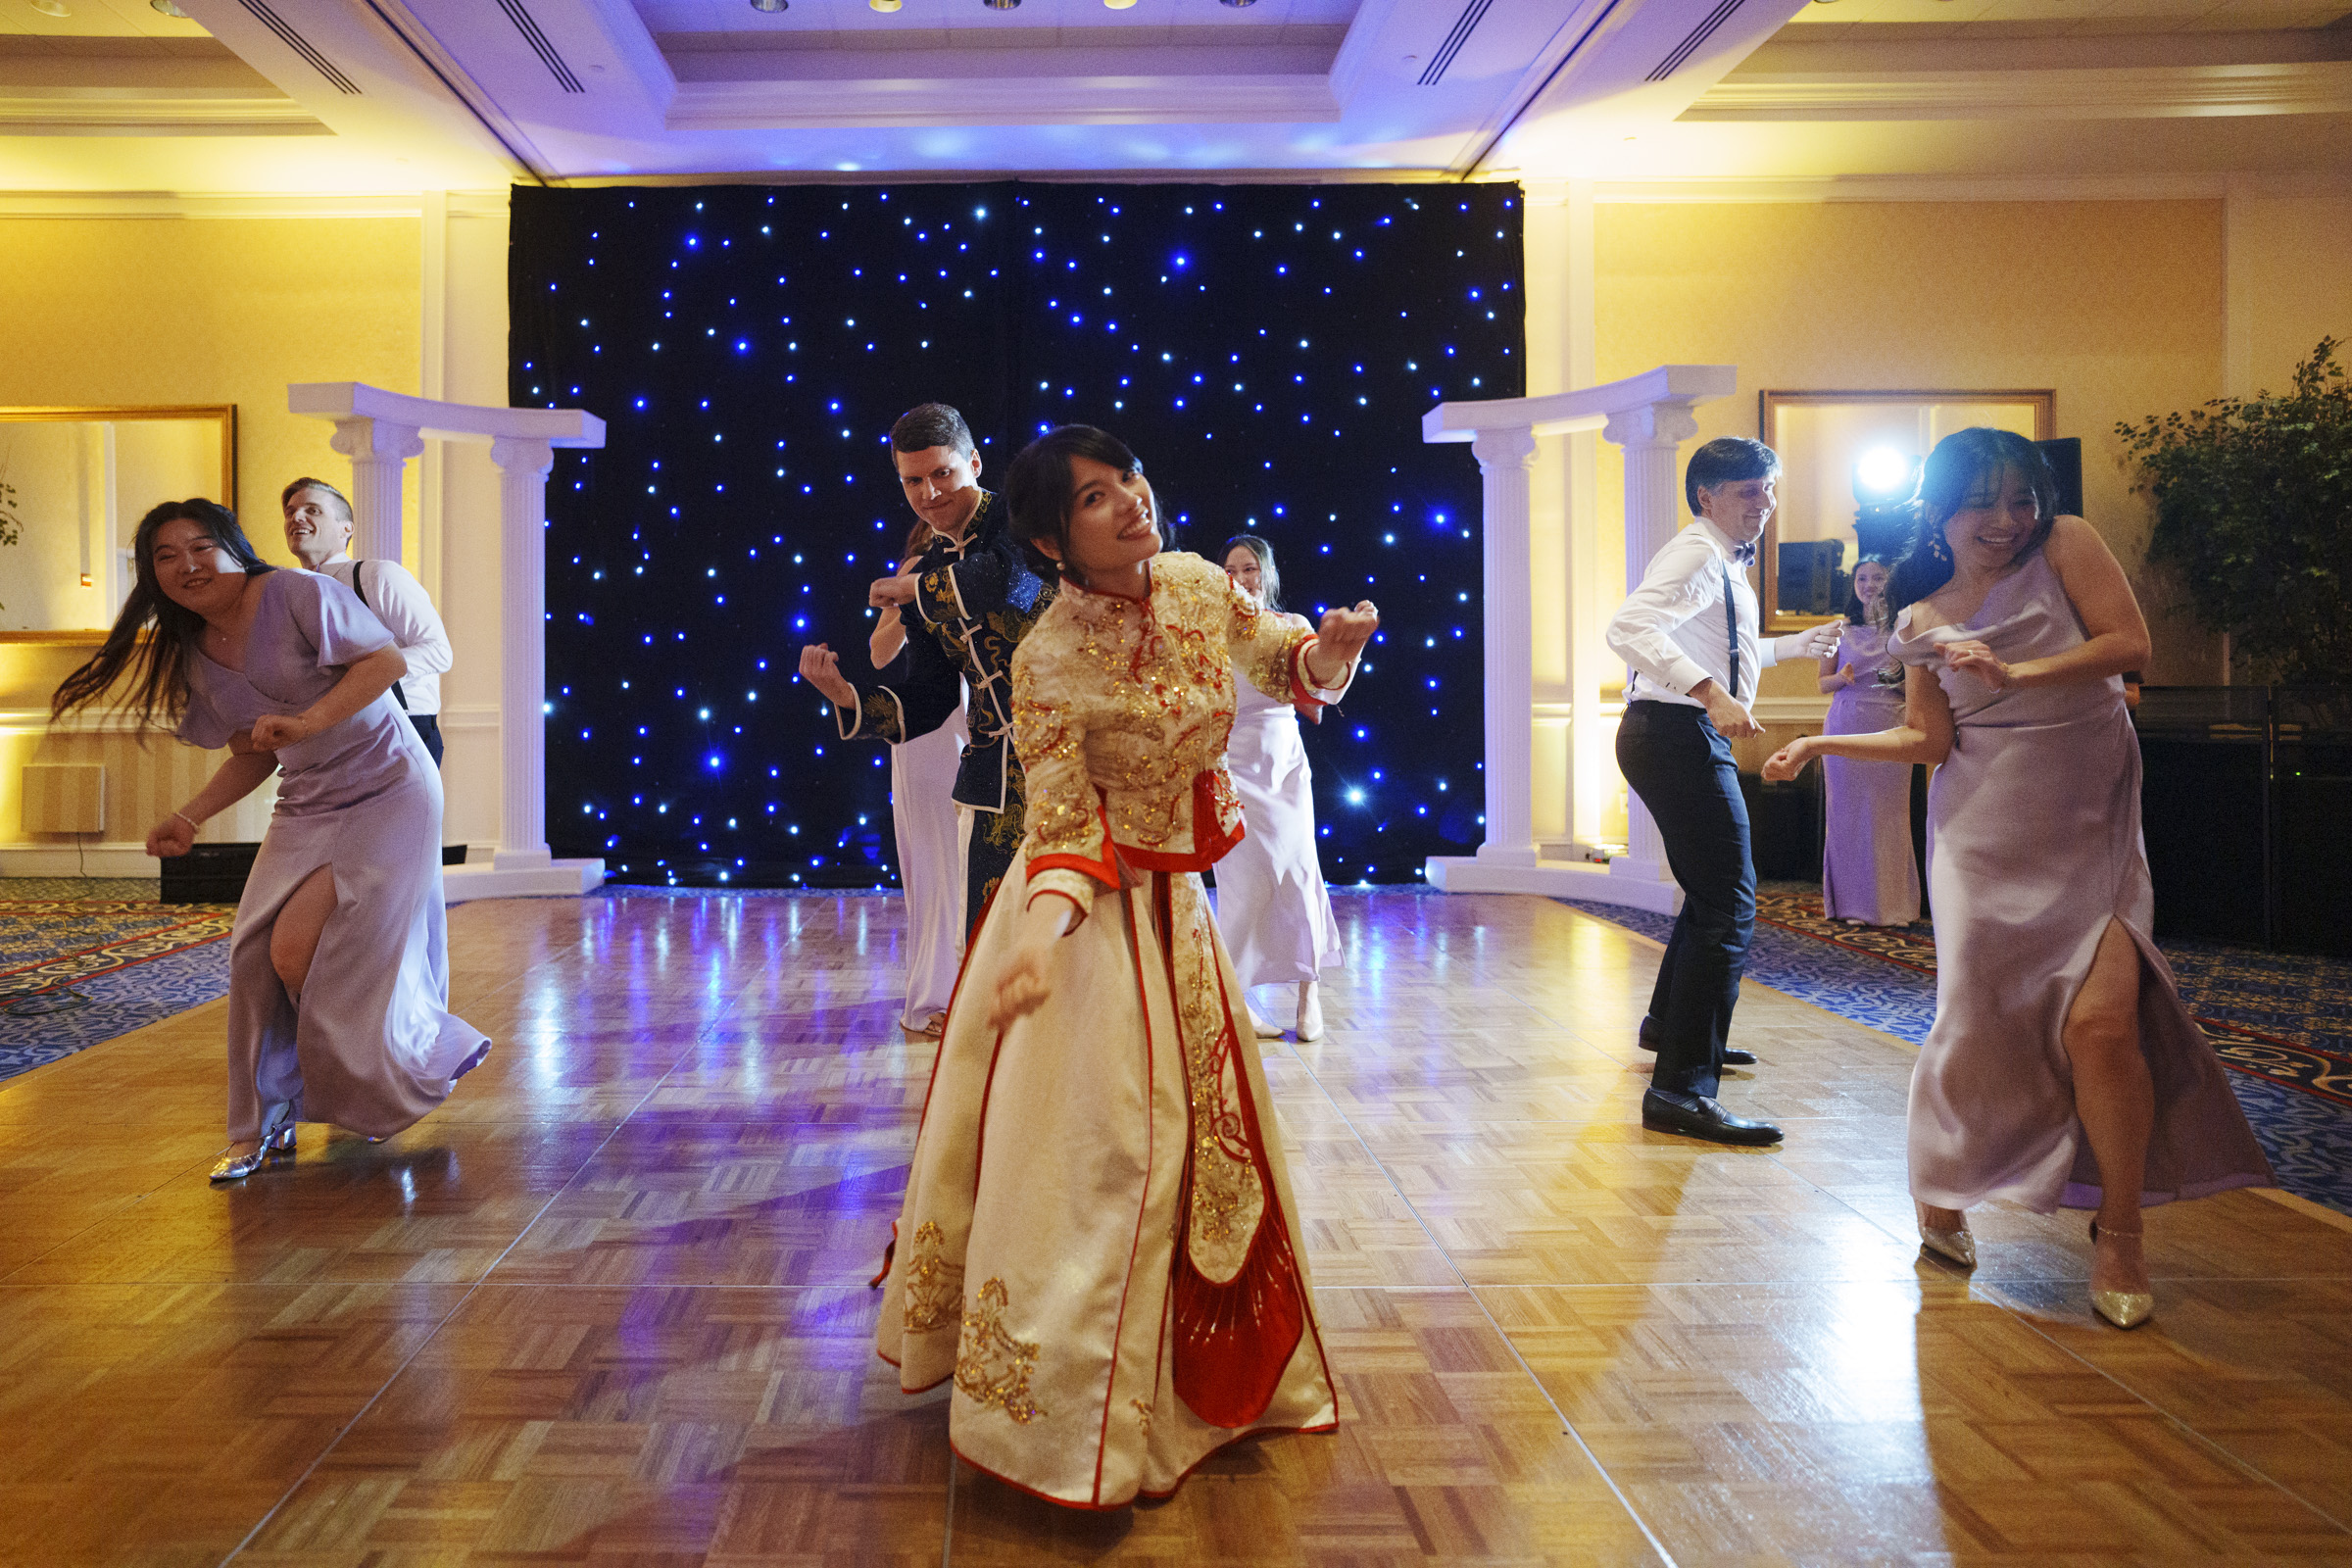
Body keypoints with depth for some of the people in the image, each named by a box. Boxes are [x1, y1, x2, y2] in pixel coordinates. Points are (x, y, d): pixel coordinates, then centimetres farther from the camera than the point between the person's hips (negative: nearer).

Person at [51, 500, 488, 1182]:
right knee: (258, 953, -5)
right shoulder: (194, 658, 11)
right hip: (305, 807, 7)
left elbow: (387, 660, -18)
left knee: (297, 950, -14)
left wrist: (307, 721, -28)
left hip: (387, 791, -7)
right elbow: (252, 755, 16)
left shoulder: (298, 594, -11)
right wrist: (188, 817, 4)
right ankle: (264, 1127, 8)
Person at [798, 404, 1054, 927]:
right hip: (996, 779, 5)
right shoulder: (924, 576, 13)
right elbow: (928, 703, 13)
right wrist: (846, 696, -5)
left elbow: (1012, 585, -28)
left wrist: (915, 588, -10)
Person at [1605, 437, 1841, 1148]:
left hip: (1687, 738, 11)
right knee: (1728, 909, -16)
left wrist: (1793, 645, 39)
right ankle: (1681, 1090, -18)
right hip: (1678, 735, -11)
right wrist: (1713, 694, -38)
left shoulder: (1725, 562, 22)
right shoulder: (1696, 554, -12)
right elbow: (1629, 626, -30)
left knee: (1713, 892, 26)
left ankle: (1670, 1024, 45)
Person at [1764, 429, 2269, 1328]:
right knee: (1978, 1017, -2)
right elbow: (1930, 740, 8)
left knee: (2103, 1018, -16)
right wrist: (1822, 745, 2)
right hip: (1986, 832, 1)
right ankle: (1939, 1195, 22)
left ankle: (2119, 1234, 3)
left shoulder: (2065, 546, 4)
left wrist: (2014, 674, -17)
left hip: (2090, 825, -1)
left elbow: (2129, 642, -8)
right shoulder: (1920, 621, 9)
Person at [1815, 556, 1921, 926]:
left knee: (1887, 811, -2)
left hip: (1889, 728, 0)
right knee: (1848, 810, -1)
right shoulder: (1841, 629, 10)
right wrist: (1843, 677, -10)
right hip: (1846, 726, 1)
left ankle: (1891, 903, 5)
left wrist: (1898, 677, -13)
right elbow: (1823, 682, 10)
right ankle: (1854, 903, 4)